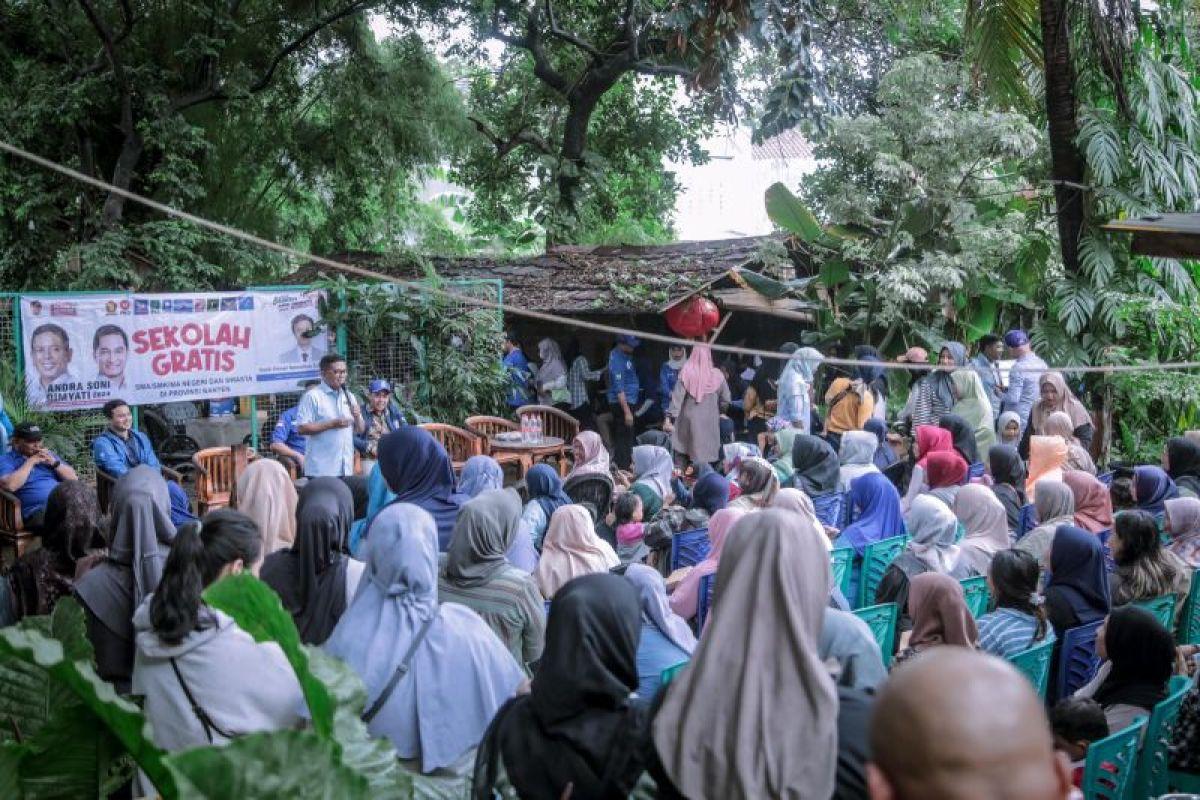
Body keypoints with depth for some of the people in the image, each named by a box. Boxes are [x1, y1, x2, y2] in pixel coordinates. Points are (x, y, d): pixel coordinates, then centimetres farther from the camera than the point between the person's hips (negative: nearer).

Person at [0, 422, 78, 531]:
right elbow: (10, 485, -11)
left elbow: (74, 478, 19)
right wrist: (30, 462, -4)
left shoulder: (48, 455, 25)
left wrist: (54, 463, 3)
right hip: (37, 510, -5)